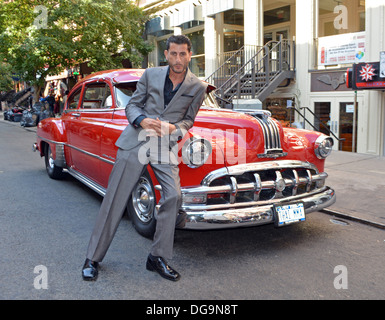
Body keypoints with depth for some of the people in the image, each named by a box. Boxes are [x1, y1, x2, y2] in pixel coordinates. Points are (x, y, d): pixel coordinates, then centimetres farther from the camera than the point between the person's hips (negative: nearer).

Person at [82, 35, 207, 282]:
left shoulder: (198, 87, 3)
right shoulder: (151, 74, 4)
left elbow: (188, 120, 11)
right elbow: (132, 106, 8)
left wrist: (175, 128, -10)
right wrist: (142, 120, -14)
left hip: (166, 146, 1)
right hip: (136, 141, 0)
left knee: (173, 196, -14)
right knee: (115, 199, 0)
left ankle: (158, 257, 4)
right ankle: (93, 259, 13)